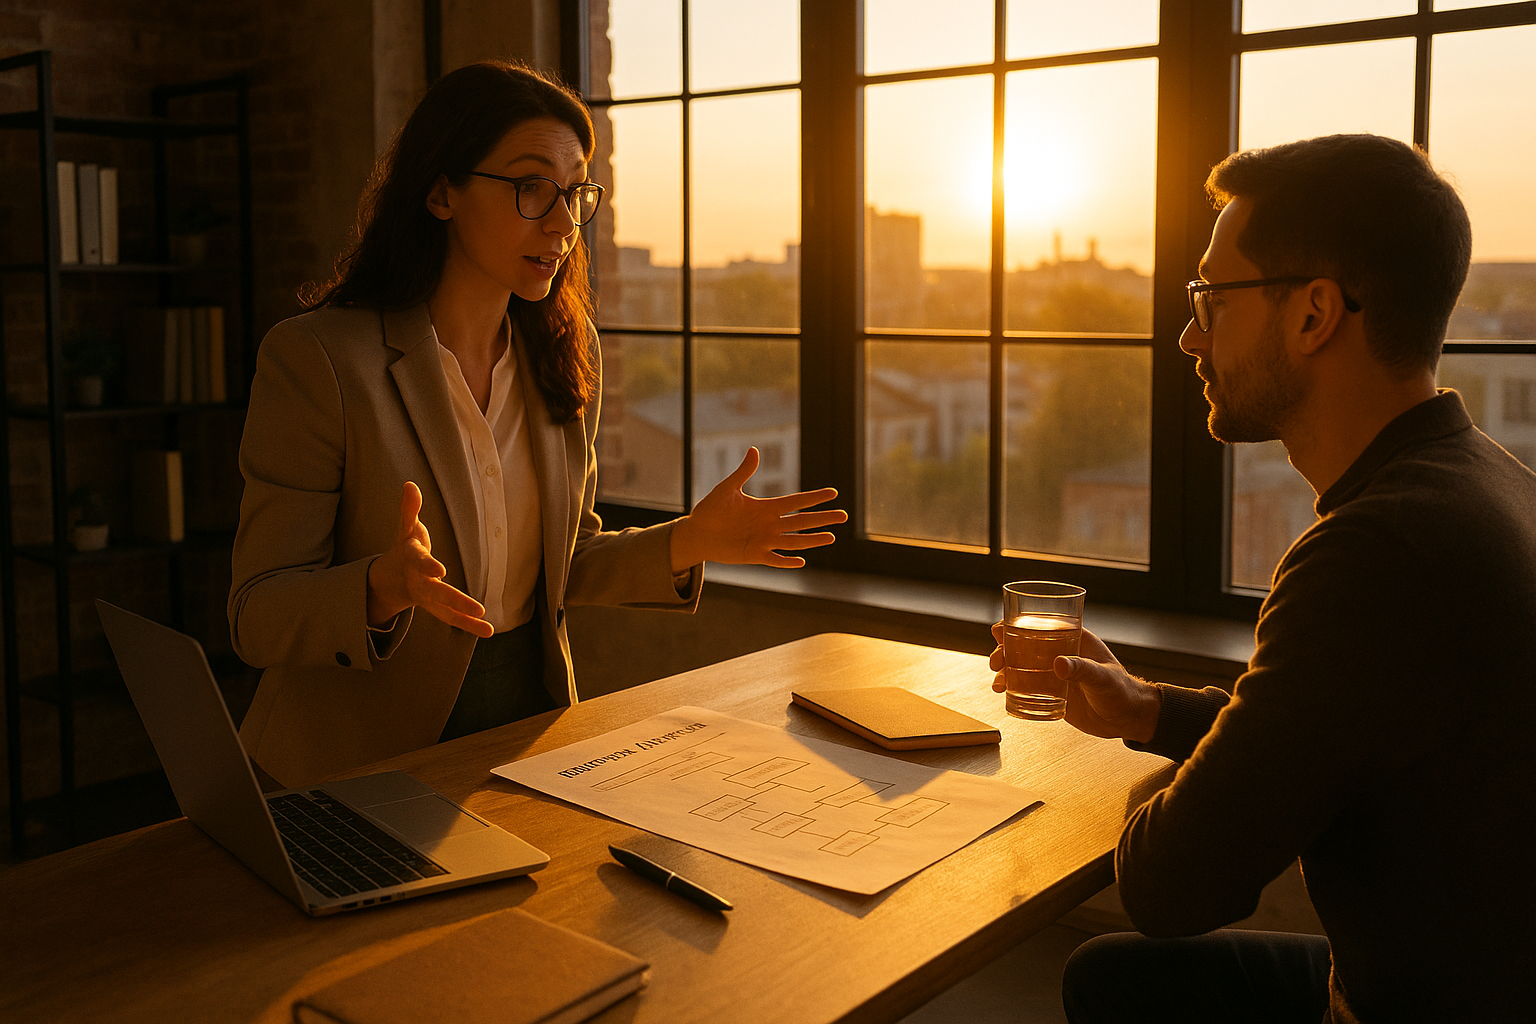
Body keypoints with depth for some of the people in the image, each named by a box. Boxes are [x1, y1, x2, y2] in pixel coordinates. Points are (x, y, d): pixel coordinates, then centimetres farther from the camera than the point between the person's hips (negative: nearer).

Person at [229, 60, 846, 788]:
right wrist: (386, 587, -33)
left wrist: (689, 544, -3)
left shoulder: (566, 356, 5)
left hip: (529, 723, 5)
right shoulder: (315, 358, -14)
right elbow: (259, 617, -13)